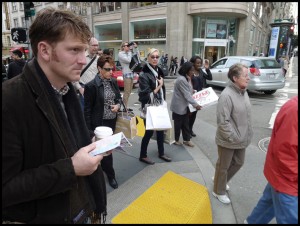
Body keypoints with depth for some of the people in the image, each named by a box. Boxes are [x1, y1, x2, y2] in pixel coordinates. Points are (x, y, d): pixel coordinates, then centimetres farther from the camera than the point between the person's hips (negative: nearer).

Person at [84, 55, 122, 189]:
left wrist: (118, 105, -9)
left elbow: (119, 97, 15)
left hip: (112, 121, 6)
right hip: (99, 123, -6)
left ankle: (102, 168, 40)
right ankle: (111, 175, 25)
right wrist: (88, 129, -13)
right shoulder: (91, 86, -16)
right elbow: (87, 109, -12)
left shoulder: (113, 82, 2)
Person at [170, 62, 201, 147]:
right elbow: (186, 95, -25)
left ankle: (186, 139, 25)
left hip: (185, 106, 9)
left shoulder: (187, 79, 10)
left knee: (185, 123, 14)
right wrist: (195, 104, -24)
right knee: (178, 124, 7)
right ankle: (176, 139, 24)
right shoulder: (181, 80, -23)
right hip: (178, 106, -9)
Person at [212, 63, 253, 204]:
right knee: (223, 166, 11)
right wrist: (233, 138, -19)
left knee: (238, 163, 24)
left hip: (241, 139, 9)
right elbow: (223, 121, -25)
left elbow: (247, 116, 12)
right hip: (228, 141, -8)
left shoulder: (244, 92, 3)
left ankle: (220, 180, 49)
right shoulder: (227, 95, -25)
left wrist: (246, 135, 11)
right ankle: (219, 191, 35)